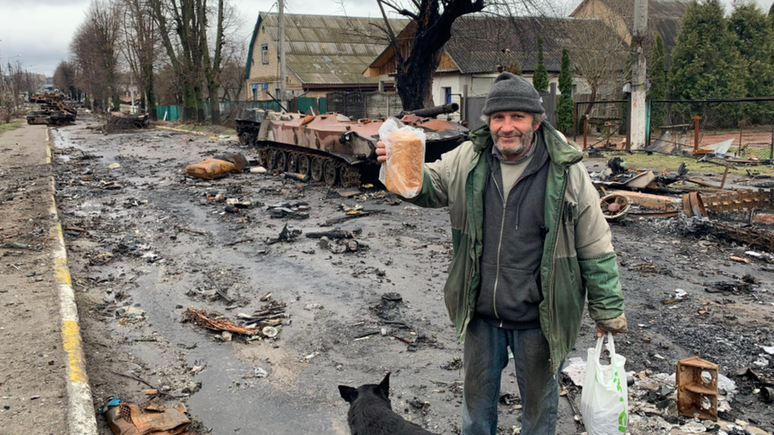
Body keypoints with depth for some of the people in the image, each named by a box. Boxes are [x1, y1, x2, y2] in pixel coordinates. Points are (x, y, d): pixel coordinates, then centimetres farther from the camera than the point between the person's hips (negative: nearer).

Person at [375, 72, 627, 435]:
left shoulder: (566, 173, -15)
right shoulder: (469, 160, -6)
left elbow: (595, 248, -7)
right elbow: (429, 186, 9)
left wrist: (607, 310, -2)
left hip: (537, 319, -3)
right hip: (480, 313, 3)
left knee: (539, 400, 20)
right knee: (477, 394, 24)